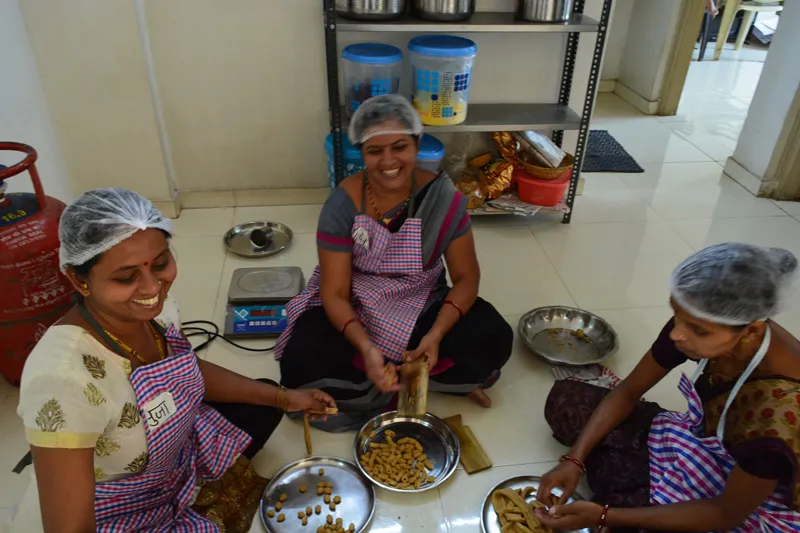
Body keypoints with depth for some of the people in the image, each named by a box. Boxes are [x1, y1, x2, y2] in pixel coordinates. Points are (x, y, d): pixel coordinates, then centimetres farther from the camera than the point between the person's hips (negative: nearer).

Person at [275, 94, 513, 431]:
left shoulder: (443, 196, -15)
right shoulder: (342, 205, -18)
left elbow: (465, 277, -10)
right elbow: (335, 293, -17)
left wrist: (435, 335, -26)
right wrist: (367, 348, -35)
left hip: (422, 309, 0)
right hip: (355, 313, 1)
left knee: (494, 340, -22)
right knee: (299, 367, -26)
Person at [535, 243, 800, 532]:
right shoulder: (698, 324, -23)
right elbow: (627, 392, -7)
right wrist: (574, 459, -17)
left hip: (756, 510, -5)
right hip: (701, 443, 5)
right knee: (566, 399, 0)